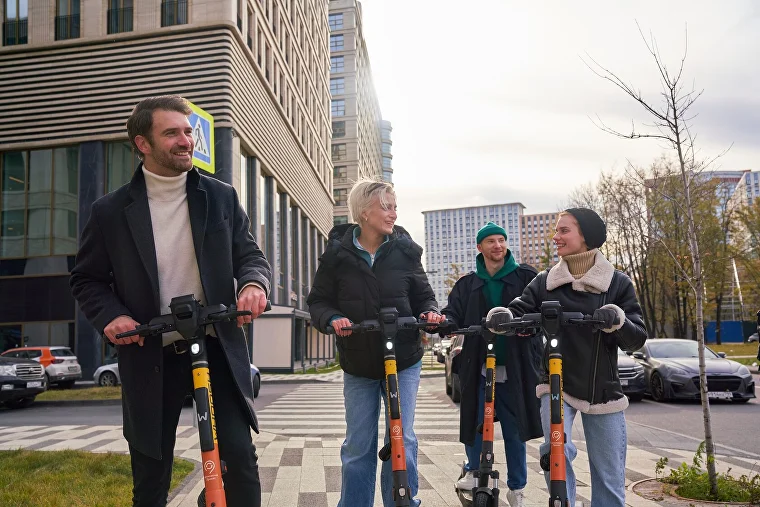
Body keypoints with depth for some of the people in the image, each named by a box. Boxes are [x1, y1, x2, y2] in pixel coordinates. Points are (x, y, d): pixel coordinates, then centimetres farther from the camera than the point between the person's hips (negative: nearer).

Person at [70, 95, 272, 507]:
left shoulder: (220, 197, 3)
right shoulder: (111, 211, 0)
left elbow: (250, 256, 5)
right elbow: (86, 280, 8)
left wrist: (253, 284, -18)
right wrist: (110, 315, -13)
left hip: (216, 349, 0)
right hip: (150, 357, 0)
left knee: (240, 458, -8)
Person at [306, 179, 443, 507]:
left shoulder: (405, 250, -2)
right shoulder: (337, 253, -4)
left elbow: (423, 296, 6)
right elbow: (318, 300, 0)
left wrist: (429, 312, -16)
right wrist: (332, 319, -20)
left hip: (403, 360, 0)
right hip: (358, 364, 0)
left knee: (401, 440, 1)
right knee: (357, 446, 10)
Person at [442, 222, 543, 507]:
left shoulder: (526, 277, 3)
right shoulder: (467, 284, 8)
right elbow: (454, 314, -1)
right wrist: (442, 321, -25)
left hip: (514, 368, -1)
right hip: (477, 367, 1)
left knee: (515, 430, 7)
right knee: (474, 422, 7)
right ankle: (473, 469, 35)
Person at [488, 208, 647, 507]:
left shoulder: (617, 283, -3)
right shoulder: (545, 282, 2)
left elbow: (637, 340, -6)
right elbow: (521, 310, -8)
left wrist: (618, 319, -28)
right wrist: (503, 315, -31)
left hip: (602, 391, 0)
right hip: (557, 385, 0)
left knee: (609, 481, 7)